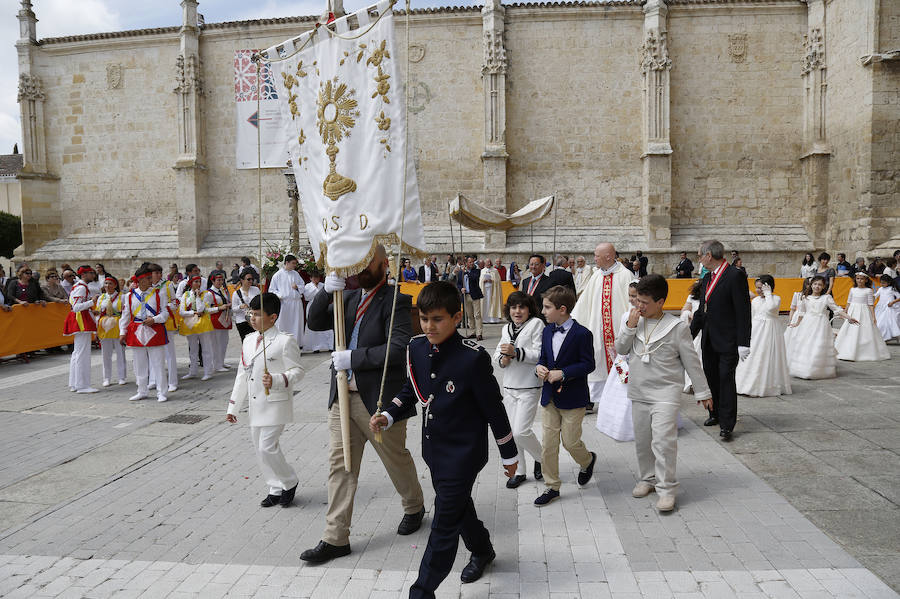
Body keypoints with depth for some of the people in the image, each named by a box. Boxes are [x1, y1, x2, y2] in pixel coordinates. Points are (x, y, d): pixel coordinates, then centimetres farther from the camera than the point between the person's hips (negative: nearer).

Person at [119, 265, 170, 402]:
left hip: (154, 331, -2)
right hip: (136, 332, 2)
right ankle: (141, 392, 21)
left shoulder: (157, 293, 3)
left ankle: (161, 393, 4)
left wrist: (154, 319, -13)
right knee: (139, 365, 9)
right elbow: (125, 315, 10)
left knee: (158, 364, -2)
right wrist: (122, 332, 5)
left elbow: (165, 312, 4)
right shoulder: (130, 296, 6)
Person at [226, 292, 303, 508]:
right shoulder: (248, 340, 11)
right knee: (260, 449, 11)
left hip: (275, 405, -7)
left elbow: (297, 371, -12)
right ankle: (276, 489, 27)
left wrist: (276, 380, -30)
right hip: (255, 407, 8)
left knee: (267, 447, -9)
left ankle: (290, 482, 14)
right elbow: (242, 375, 16)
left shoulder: (284, 341, -11)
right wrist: (233, 407, 15)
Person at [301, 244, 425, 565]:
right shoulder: (350, 297, 10)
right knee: (340, 464, 7)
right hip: (343, 397, 6)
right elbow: (316, 322, 4)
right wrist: (327, 291, -13)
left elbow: (400, 347, -24)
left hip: (379, 399, -6)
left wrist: (354, 357, -23)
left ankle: (414, 507, 41)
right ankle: (336, 538, 17)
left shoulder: (395, 301, -12)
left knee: (396, 460, 14)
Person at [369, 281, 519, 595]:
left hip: (463, 454, -7)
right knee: (459, 509, 26)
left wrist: (509, 454, -5)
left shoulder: (473, 357, -23)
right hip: (434, 450, 7)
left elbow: (494, 408, -14)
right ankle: (482, 551, 52)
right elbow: (411, 390, 11)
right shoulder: (417, 348, -4)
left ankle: (422, 591, 15)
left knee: (444, 524, 0)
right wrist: (388, 416, -6)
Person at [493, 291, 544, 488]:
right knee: (512, 431, 10)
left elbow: (540, 354, -14)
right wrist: (502, 359, -7)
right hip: (509, 387, 6)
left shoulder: (536, 324, -7)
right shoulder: (506, 329, 13)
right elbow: (497, 353, 16)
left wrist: (516, 352, -22)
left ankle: (541, 458, 18)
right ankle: (519, 471, 25)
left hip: (529, 387, -6)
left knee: (521, 431, -10)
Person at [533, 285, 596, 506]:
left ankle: (587, 460, 38)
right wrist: (539, 367, -8)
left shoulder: (582, 334, -13)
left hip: (572, 397, -5)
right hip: (549, 396, 6)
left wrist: (562, 373, -22)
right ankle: (552, 487, 18)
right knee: (548, 443, 6)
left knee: (570, 441, 4)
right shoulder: (547, 331, 7)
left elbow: (588, 364, -14)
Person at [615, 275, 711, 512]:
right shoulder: (635, 321, 4)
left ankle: (667, 489, -1)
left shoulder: (677, 327, -9)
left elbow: (691, 361, -3)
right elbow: (620, 349, 2)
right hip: (639, 393, 5)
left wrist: (702, 391, 1)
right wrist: (629, 326, -11)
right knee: (642, 440, 13)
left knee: (663, 440, -12)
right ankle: (648, 478, 31)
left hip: (665, 393, -5)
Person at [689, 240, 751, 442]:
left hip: (728, 341, -8)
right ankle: (715, 413, 30)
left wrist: (743, 343, -18)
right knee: (711, 378, 14)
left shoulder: (735, 276, -13)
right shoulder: (707, 279, 12)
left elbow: (743, 312, -16)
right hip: (709, 341, 8)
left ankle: (727, 425, 3)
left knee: (726, 380, -4)